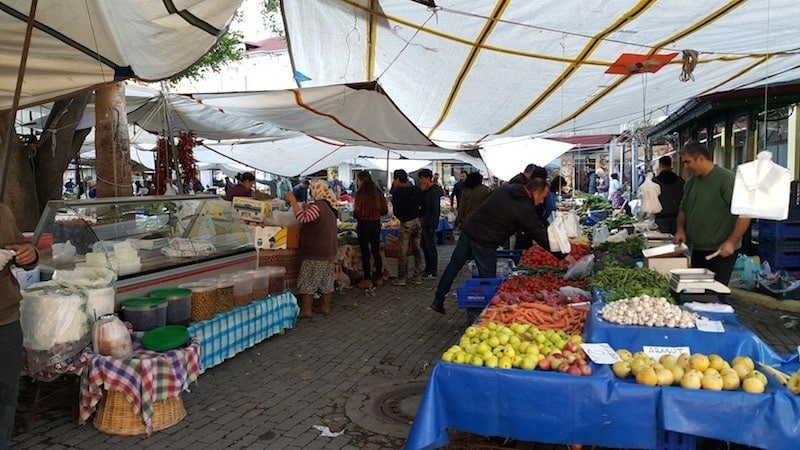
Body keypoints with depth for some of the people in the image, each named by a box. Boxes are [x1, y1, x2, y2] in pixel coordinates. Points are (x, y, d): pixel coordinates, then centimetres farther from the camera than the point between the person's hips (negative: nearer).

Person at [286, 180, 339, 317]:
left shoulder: (317, 206, -18)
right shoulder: (329, 207, 13)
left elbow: (303, 218, -31)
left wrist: (293, 201, -24)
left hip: (316, 252, -9)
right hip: (330, 251, 9)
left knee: (308, 281, -3)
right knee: (326, 280, 13)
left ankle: (305, 310, 0)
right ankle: (326, 306, 19)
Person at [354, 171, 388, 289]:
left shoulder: (361, 193, -14)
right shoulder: (378, 192, 2)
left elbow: (357, 213, -14)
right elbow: (385, 210, 6)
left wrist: (354, 212, 7)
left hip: (364, 224, -6)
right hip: (376, 223, 6)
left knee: (365, 252, 3)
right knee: (376, 251, 15)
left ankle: (367, 280, 7)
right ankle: (379, 277, 22)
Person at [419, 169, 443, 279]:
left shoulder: (434, 191, -15)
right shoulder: (425, 190, 13)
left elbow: (435, 209, -19)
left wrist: (431, 225, -21)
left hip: (430, 224, -10)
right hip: (424, 223, 10)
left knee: (431, 246, -3)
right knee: (424, 245, 15)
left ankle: (432, 273, 4)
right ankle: (428, 269, 26)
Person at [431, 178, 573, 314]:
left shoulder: (504, 189, 10)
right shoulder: (525, 208, -10)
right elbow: (541, 236, -8)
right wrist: (563, 256, -1)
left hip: (468, 230, 7)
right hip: (484, 243, -7)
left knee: (453, 266, 15)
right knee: (488, 281, 5)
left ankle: (438, 301, 23)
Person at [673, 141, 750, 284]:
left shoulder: (727, 180, -13)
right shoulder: (691, 183, 11)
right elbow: (683, 209, 23)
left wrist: (731, 242, -21)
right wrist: (680, 229, 5)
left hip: (720, 252, -7)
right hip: (696, 251, 8)